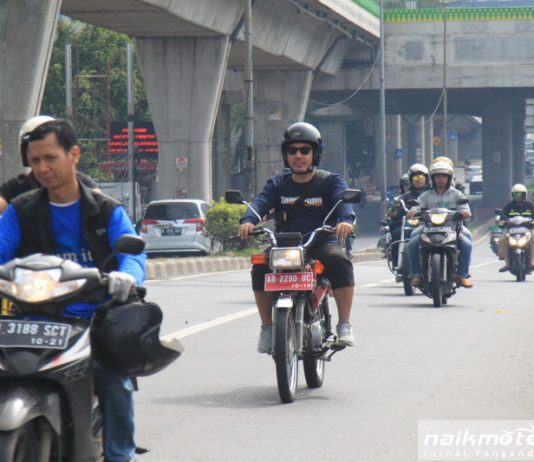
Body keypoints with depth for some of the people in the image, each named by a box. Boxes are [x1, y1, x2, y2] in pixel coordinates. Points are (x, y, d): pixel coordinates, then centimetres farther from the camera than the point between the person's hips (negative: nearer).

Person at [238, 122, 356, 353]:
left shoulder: (330, 181, 6)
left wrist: (345, 219, -40)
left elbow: (343, 199, -15)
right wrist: (248, 220, -31)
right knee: (261, 268, -27)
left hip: (322, 244, -2)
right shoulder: (278, 184, 13)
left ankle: (344, 325, -23)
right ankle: (267, 326, -10)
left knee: (340, 262, -34)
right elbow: (261, 201, -6)